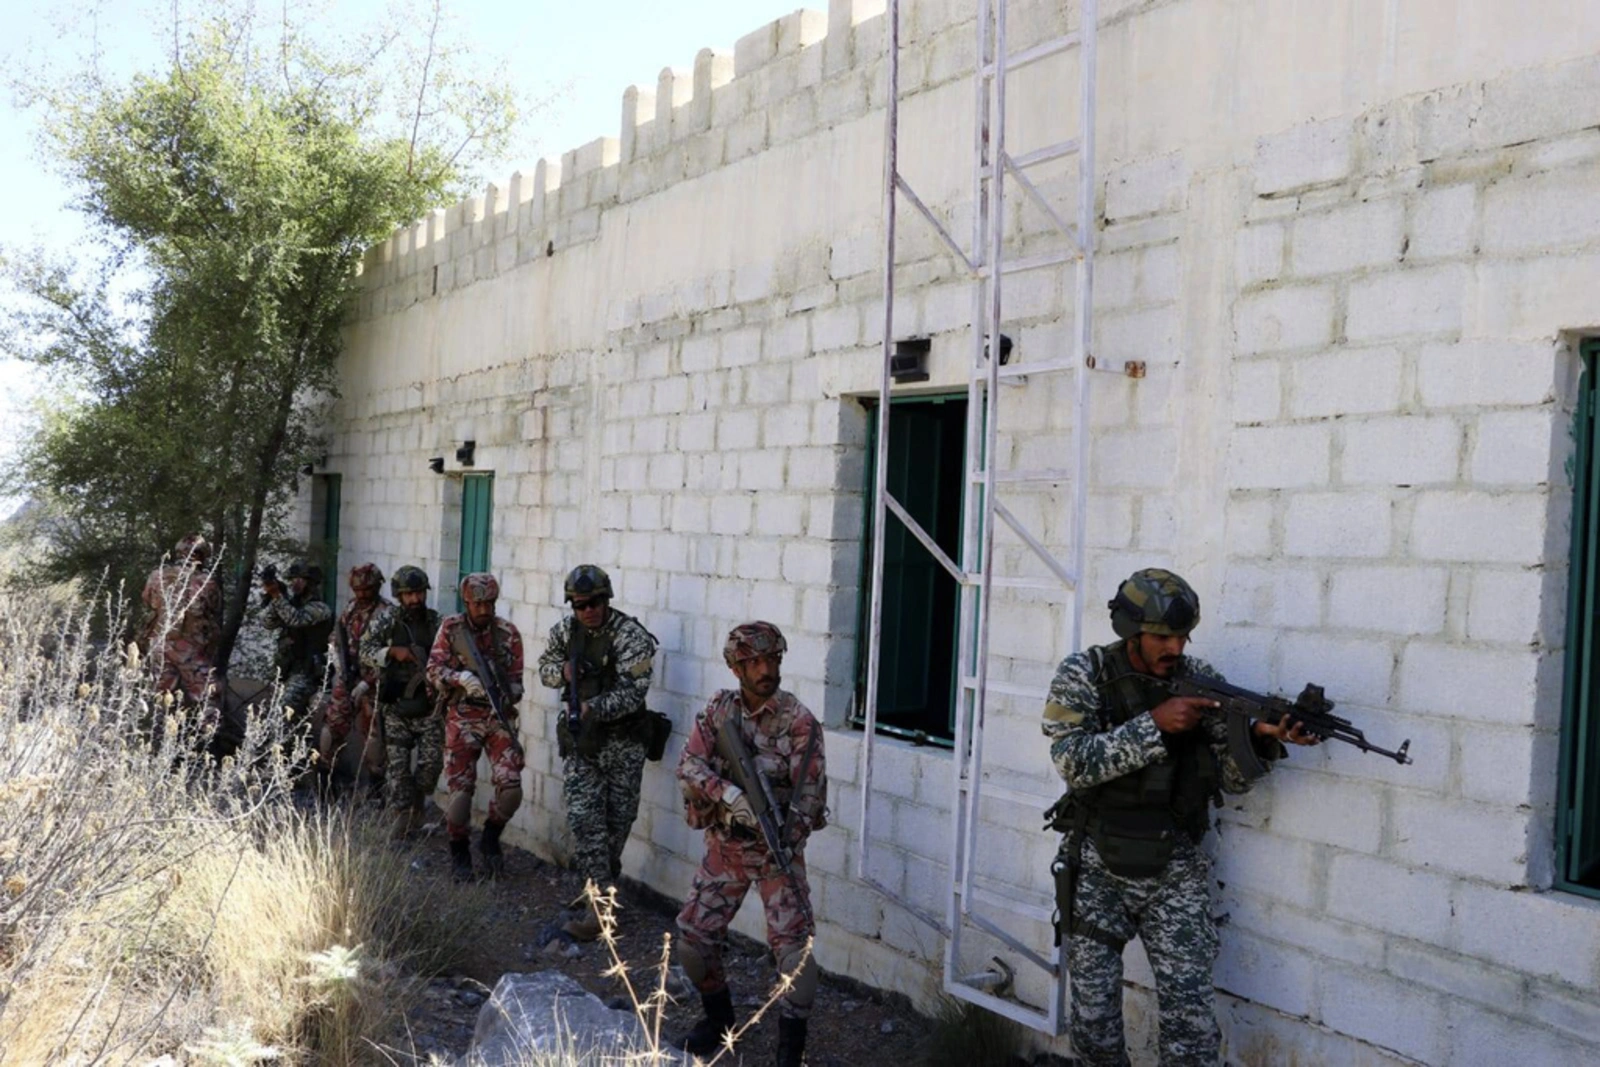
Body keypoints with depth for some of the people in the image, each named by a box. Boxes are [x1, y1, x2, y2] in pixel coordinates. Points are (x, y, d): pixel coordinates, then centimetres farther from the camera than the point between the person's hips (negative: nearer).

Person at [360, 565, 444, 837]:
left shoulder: (437, 623, 4)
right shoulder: (388, 619, -2)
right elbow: (365, 652, -6)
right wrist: (393, 651, -21)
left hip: (428, 705, 1)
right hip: (395, 706, -1)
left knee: (432, 761, -7)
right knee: (397, 765, 0)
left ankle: (416, 806, 18)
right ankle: (401, 819, 8)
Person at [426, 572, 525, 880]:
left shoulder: (508, 633, 1)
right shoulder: (451, 629, 0)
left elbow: (515, 680, 4)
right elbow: (434, 670, -5)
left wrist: (505, 698, -16)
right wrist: (462, 677, -22)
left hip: (499, 717, 1)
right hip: (462, 718, -1)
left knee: (511, 788, -11)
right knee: (460, 789, -3)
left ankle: (490, 840, 14)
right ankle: (459, 851, 17)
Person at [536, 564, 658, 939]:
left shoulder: (631, 635, -14)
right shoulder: (565, 630, 4)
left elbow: (633, 691, -20)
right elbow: (545, 667, 18)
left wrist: (595, 708, -34)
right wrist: (563, 672, -5)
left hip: (622, 742, -4)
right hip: (580, 739, 4)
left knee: (617, 821, 6)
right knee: (583, 817, -5)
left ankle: (601, 877, 22)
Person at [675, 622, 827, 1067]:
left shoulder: (799, 722, -14)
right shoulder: (719, 709, -1)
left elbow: (809, 794, -17)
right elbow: (689, 766, -10)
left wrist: (783, 845, -31)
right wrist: (728, 794, -28)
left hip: (775, 846, -4)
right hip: (724, 845, 4)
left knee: (794, 943, -15)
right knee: (692, 936, 5)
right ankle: (719, 1017, 32)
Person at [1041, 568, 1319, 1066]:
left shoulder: (1200, 681, -2)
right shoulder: (1084, 674, -8)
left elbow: (1232, 778, -1)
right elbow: (1073, 761, -21)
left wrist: (1261, 738, -22)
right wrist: (1155, 724, -27)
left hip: (1174, 869, 1)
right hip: (1097, 867, -1)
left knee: (1190, 1008, -5)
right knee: (1093, 1008, 7)